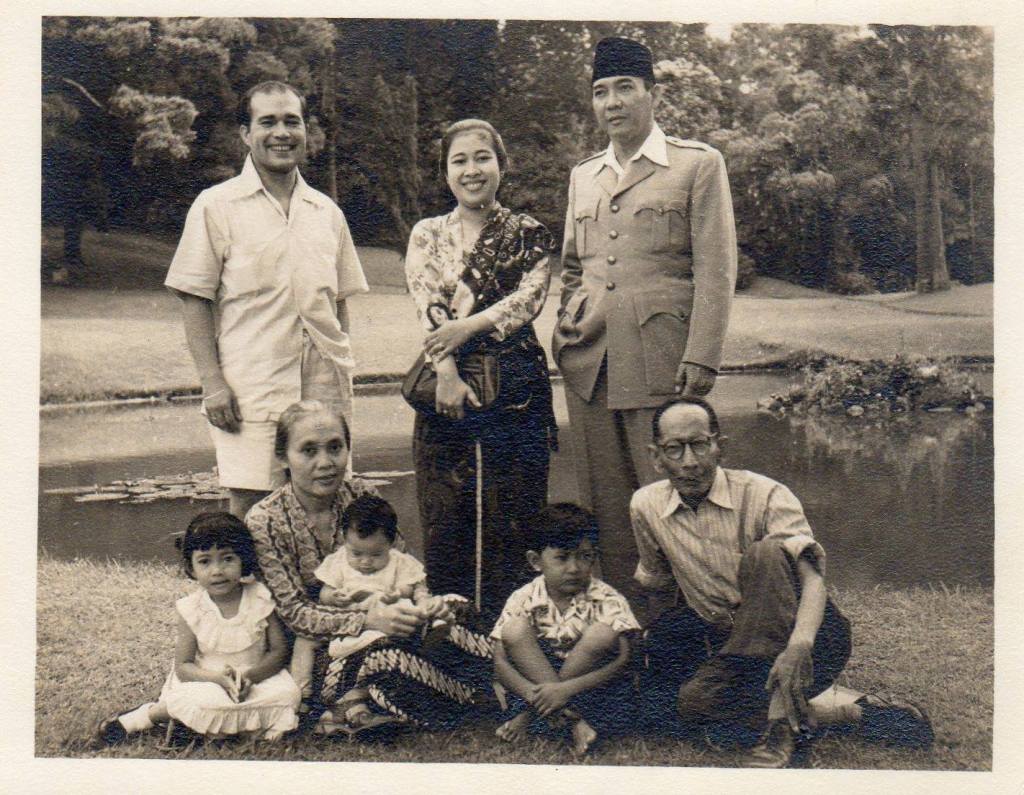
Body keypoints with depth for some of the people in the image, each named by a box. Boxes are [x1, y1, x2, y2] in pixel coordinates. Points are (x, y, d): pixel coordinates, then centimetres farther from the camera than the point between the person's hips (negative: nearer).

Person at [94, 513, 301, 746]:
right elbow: (183, 666, -7)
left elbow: (279, 651, -5)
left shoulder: (260, 599, -7)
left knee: (287, 693, -27)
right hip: (208, 682, -2)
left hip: (257, 679, 2)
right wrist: (219, 679, -26)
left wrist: (250, 676, -24)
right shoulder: (191, 609, -7)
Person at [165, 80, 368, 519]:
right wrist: (212, 382, -11)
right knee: (249, 509, -4)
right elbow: (194, 302, -2)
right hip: (250, 393, -4)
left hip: (324, 391, 4)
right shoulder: (216, 206, 1)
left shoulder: (327, 212, 15)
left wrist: (342, 375, 12)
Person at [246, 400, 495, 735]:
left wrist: (423, 606, -17)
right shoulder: (264, 522, -11)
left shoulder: (361, 496, 1)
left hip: (376, 629, 5)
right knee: (386, 660, -34)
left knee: (455, 624, -19)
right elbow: (294, 613, -15)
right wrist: (367, 620, -29)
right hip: (312, 654, -5)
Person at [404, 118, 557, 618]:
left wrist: (470, 325, -19)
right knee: (444, 516, 2)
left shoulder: (528, 234, 8)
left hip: (515, 384, -1)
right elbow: (428, 310, -1)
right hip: (446, 382, 1)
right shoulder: (427, 235, 11)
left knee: (512, 514, 0)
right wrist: (446, 371, -15)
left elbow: (530, 298, -6)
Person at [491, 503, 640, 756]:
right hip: (535, 678, 1)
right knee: (514, 630, -20)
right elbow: (500, 663, -9)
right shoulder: (523, 600, -3)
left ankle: (529, 716, -23)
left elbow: (623, 660, -17)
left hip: (590, 681, -1)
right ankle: (574, 719, -27)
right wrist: (530, 692, -31)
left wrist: (566, 688, -30)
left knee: (601, 634, -27)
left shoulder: (606, 599, -7)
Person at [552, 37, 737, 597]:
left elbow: (715, 271, -3)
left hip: (659, 359, -5)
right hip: (588, 360, 5)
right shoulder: (582, 176, 19)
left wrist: (700, 358, -12)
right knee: (603, 506, 7)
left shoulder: (699, 165, 3)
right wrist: (567, 319, 9)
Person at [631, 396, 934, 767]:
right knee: (690, 703, -29)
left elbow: (812, 577, -28)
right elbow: (658, 583, 18)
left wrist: (799, 645, -46)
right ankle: (847, 710, -22)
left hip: (806, 640, -4)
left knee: (765, 554, -33)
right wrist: (659, 643, 21)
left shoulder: (765, 495, -14)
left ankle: (783, 716, -38)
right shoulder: (645, 507, -1)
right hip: (734, 648, 4)